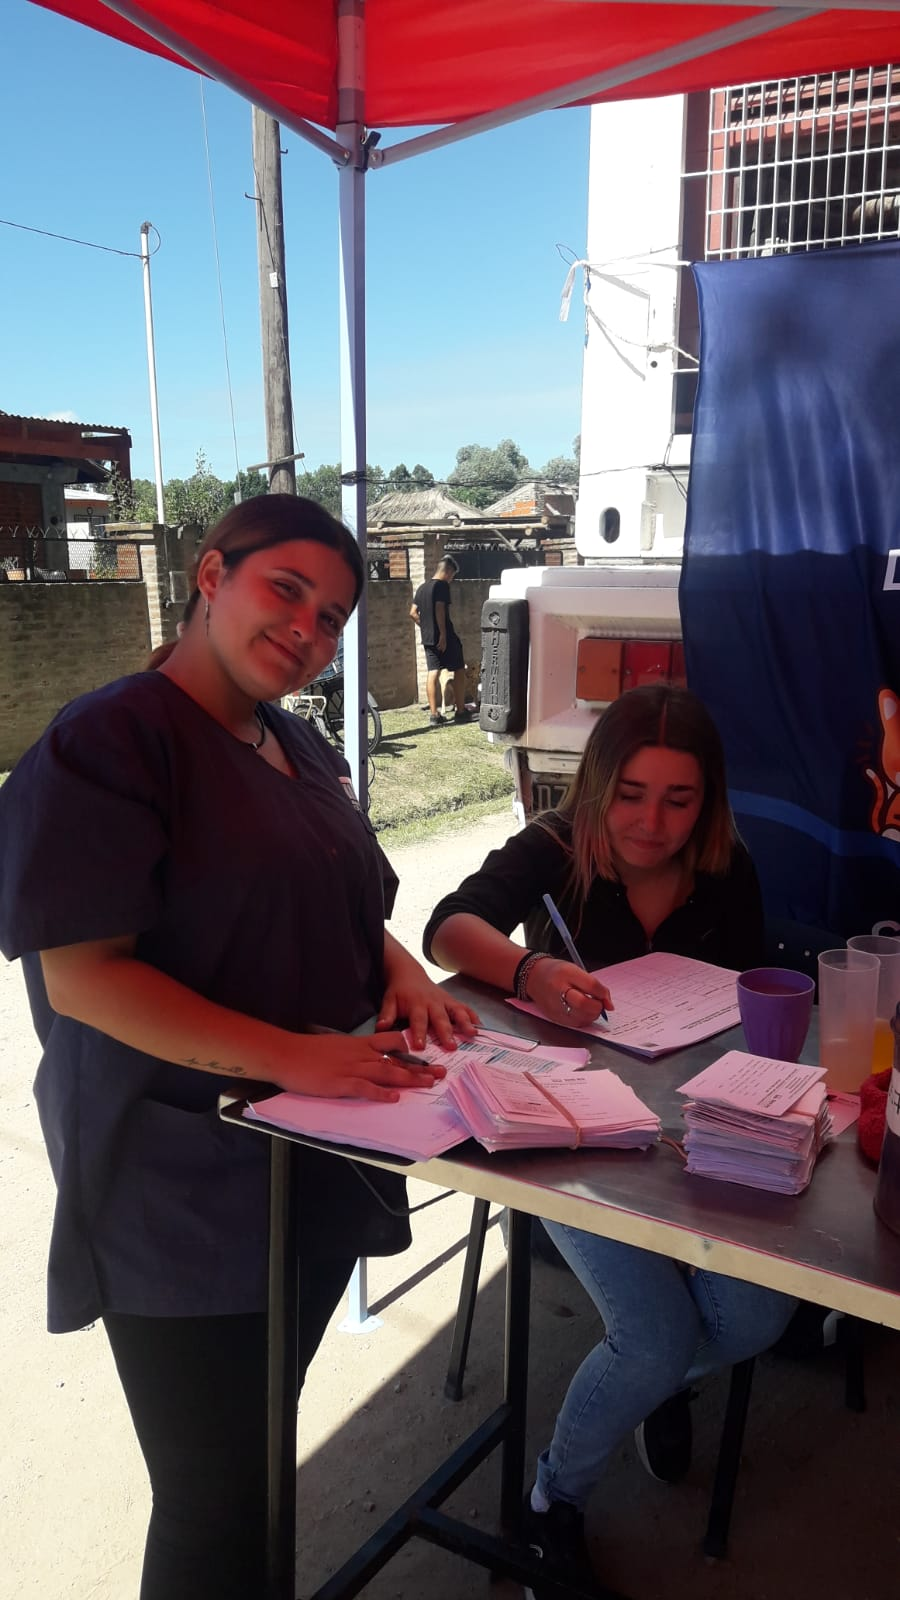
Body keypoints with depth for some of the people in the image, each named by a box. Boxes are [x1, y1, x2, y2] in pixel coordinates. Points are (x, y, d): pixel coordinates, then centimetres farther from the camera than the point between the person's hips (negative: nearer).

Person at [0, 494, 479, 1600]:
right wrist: (287, 1056, -27)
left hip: (317, 1166, 8)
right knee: (214, 1505, 6)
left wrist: (402, 970, -2)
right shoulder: (109, 740, -16)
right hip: (185, 1195, -7)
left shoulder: (296, 747, 9)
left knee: (261, 1455, 25)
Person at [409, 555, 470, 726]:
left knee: (433, 672, 5)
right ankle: (460, 711, 6)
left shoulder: (422, 588, 14)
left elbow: (413, 613, 15)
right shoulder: (442, 586, -9)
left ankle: (433, 714, 0)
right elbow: (440, 609, -20)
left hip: (428, 638, 7)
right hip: (445, 638, -7)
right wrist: (443, 634, -20)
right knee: (459, 671, 4)